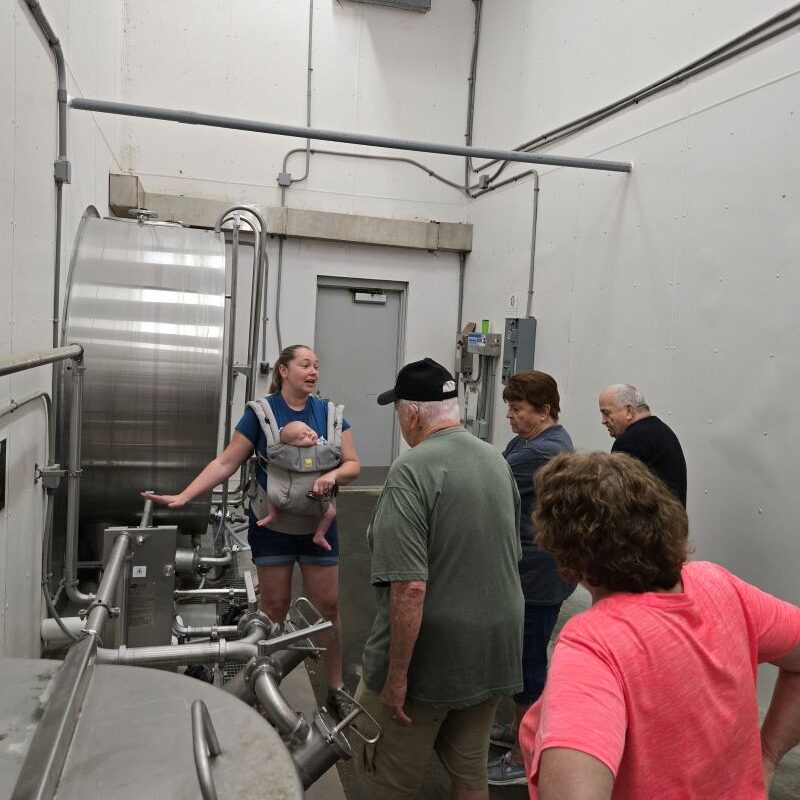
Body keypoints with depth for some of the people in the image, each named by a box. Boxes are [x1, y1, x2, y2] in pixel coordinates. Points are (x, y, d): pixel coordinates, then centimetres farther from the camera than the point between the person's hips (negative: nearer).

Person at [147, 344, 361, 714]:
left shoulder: (329, 413, -2)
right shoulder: (261, 412, -8)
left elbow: (352, 464, 0)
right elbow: (225, 462, -8)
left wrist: (332, 475, -21)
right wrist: (183, 496, -17)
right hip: (273, 524, -2)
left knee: (328, 605, 6)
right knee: (274, 607, 8)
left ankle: (335, 689, 22)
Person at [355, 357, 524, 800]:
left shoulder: (412, 471, -20)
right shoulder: (497, 460, 4)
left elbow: (409, 587, -25)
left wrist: (396, 678, -17)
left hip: (430, 661, -7)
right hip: (495, 654, 7)